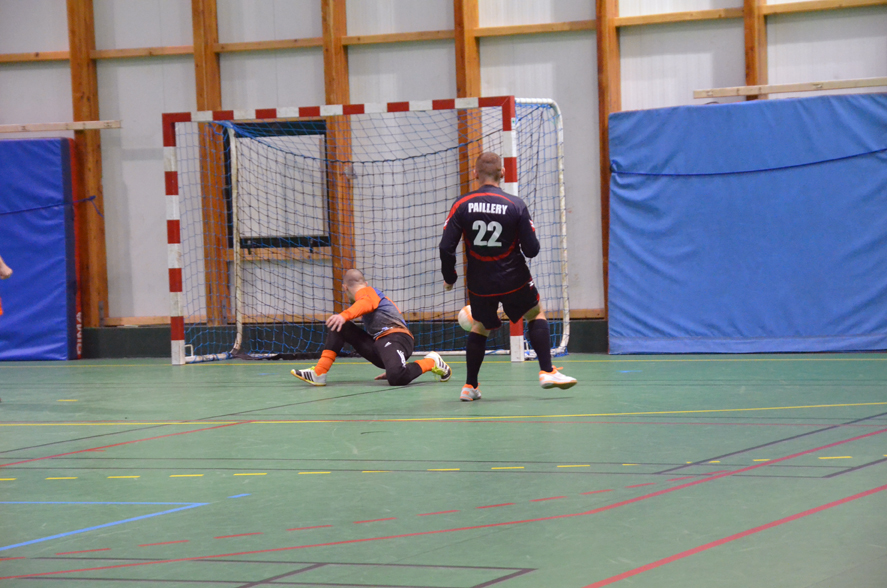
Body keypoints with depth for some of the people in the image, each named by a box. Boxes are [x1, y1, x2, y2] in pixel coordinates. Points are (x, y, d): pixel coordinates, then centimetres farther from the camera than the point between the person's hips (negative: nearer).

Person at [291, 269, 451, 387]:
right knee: (339, 326, 7)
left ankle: (431, 362, -10)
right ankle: (319, 374, -4)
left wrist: (344, 315, -41)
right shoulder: (373, 294, 32)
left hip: (395, 336, -9)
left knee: (396, 377, -39)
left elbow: (365, 304, -22)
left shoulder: (367, 292, 2)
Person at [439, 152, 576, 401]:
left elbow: (446, 248, -9)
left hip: (480, 282, 2)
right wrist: (526, 242, 15)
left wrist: (449, 278, 7)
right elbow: (532, 249, -10)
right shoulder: (516, 205, -11)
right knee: (536, 314, 21)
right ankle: (547, 371, 12)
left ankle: (470, 386, 20)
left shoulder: (462, 205, -8)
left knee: (479, 328, 22)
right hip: (513, 279, -2)